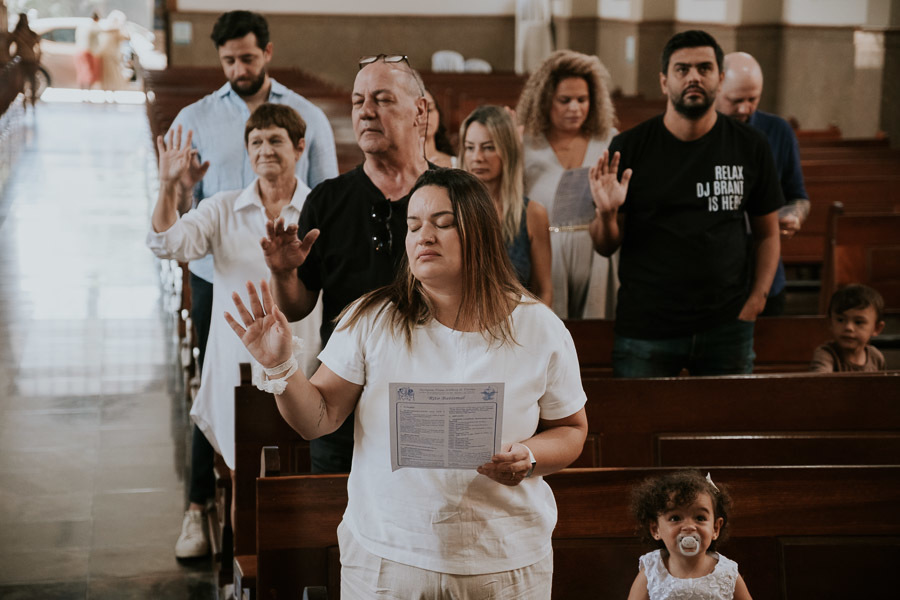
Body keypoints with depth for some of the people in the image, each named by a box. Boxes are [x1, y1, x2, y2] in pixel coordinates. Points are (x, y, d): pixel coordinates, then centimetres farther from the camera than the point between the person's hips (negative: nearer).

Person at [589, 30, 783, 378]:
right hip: (644, 330, -1)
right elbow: (606, 247, 1)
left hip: (727, 327, 1)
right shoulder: (629, 148, -1)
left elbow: (768, 234, 10)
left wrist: (757, 298, -3)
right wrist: (606, 214, -20)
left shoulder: (750, 147, 4)